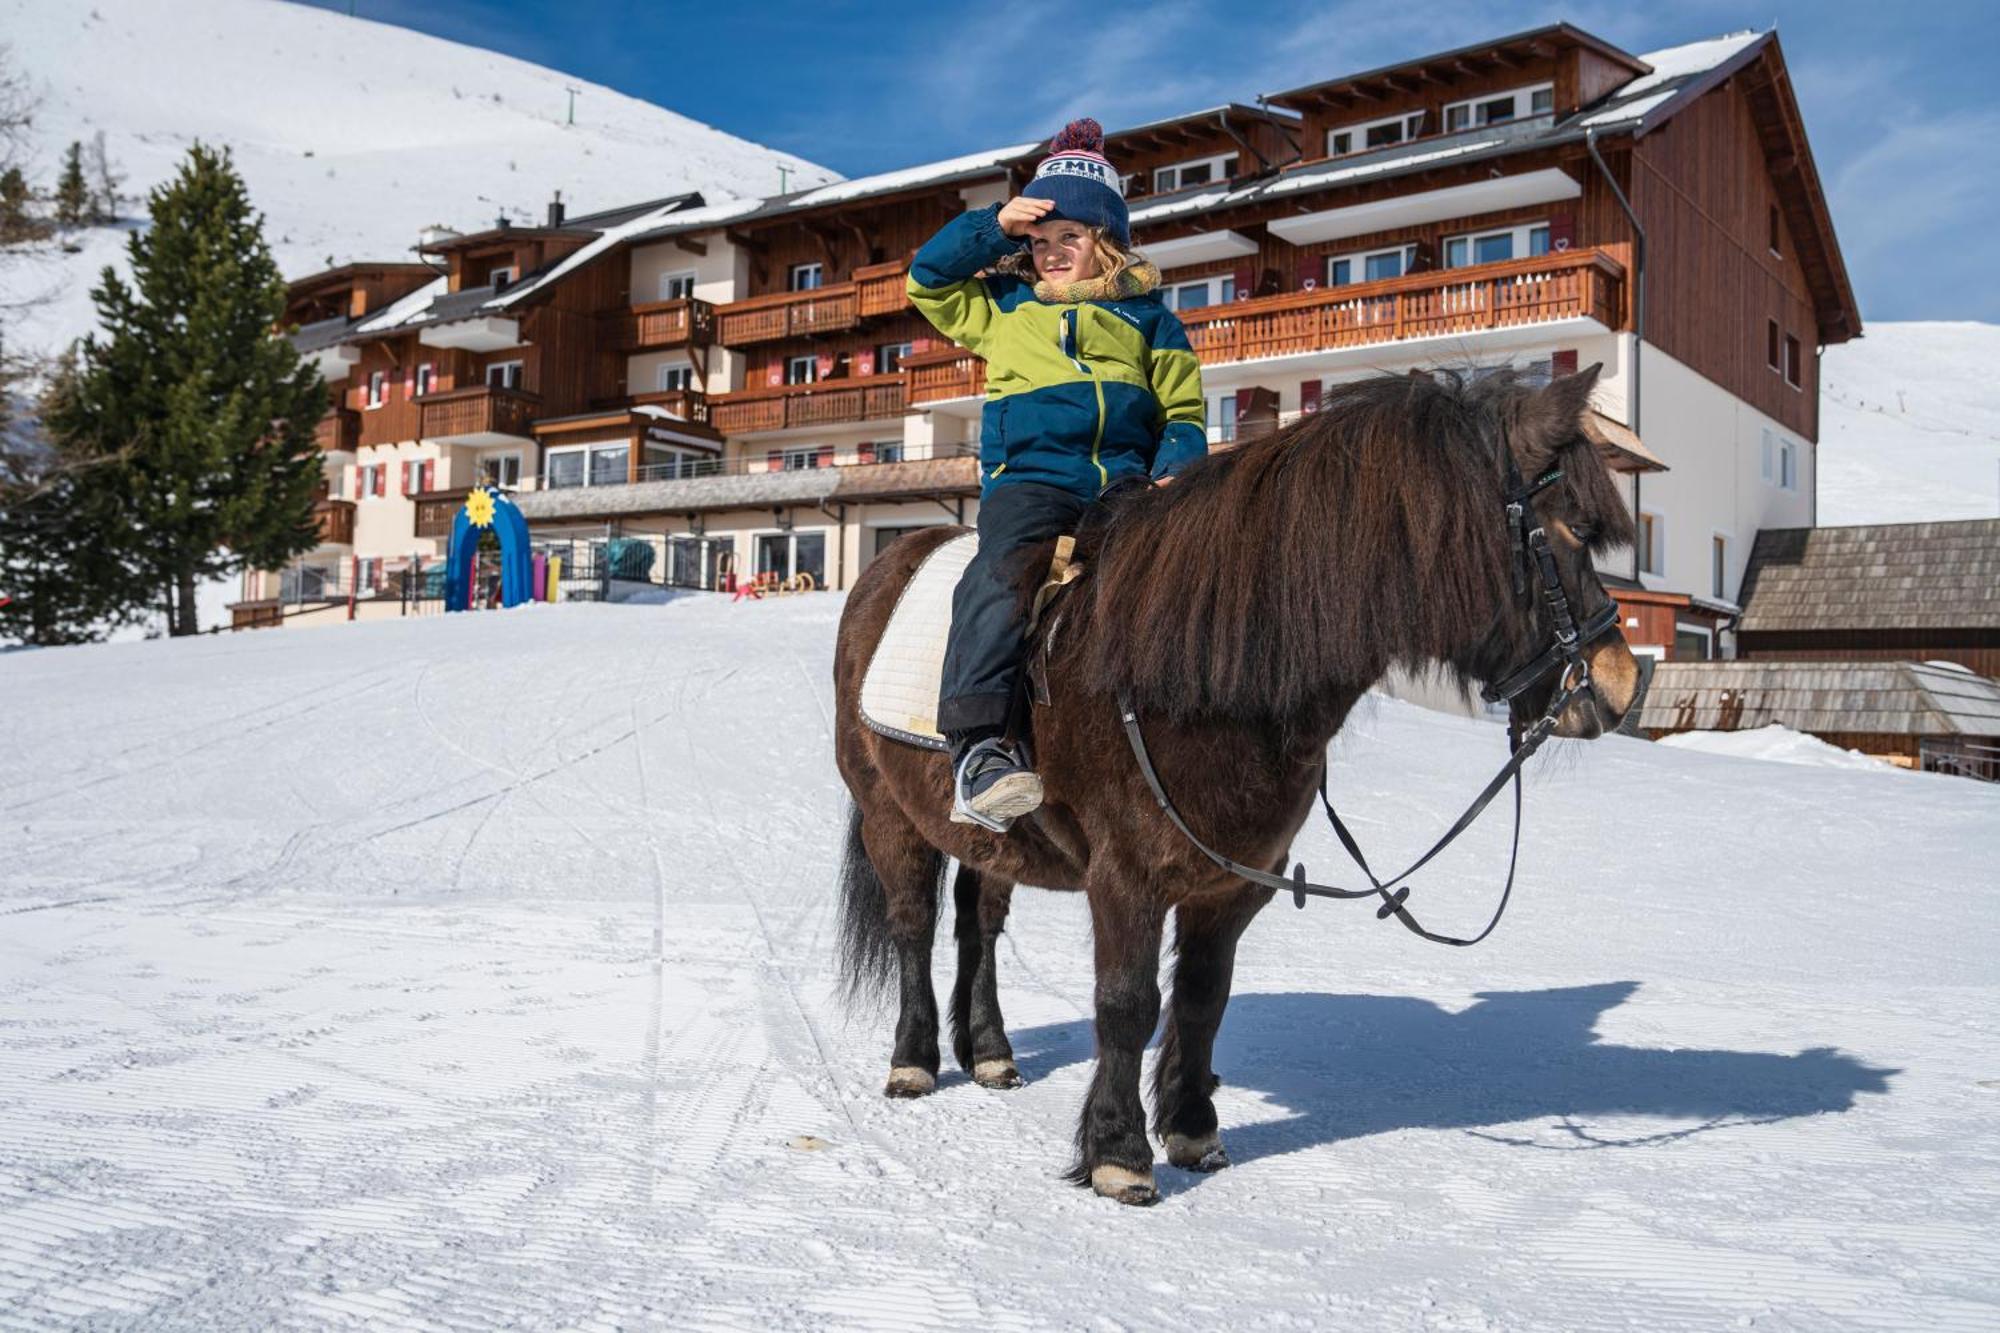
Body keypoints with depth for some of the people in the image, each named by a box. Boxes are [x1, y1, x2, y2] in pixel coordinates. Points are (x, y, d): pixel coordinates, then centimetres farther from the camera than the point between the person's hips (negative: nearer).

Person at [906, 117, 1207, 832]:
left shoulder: (1144, 315, 21)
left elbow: (1183, 409, 19)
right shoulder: (1001, 306, 24)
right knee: (1006, 569, -32)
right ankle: (977, 744, -41)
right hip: (1029, 477, -1)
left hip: (1125, 481, 2)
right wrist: (996, 226, 15)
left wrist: (1175, 470, -2)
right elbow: (927, 277, 26)